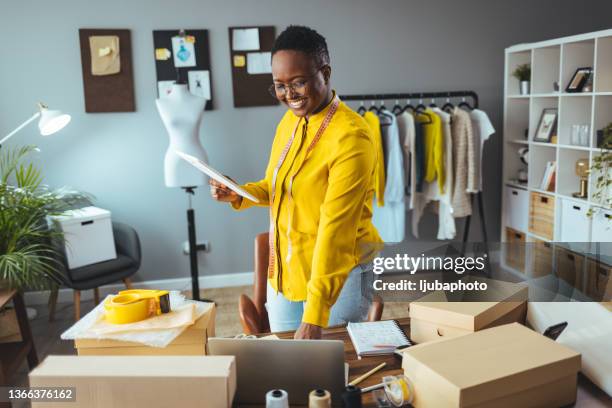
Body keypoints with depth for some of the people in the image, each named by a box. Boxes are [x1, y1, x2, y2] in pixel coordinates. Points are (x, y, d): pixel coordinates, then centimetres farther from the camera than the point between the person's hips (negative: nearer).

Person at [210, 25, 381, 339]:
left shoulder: (350, 137, -22)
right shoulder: (289, 121, 2)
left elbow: (336, 229, -27)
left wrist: (315, 317, -29)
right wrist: (237, 195, -5)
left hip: (337, 274, -6)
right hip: (283, 271, 7)